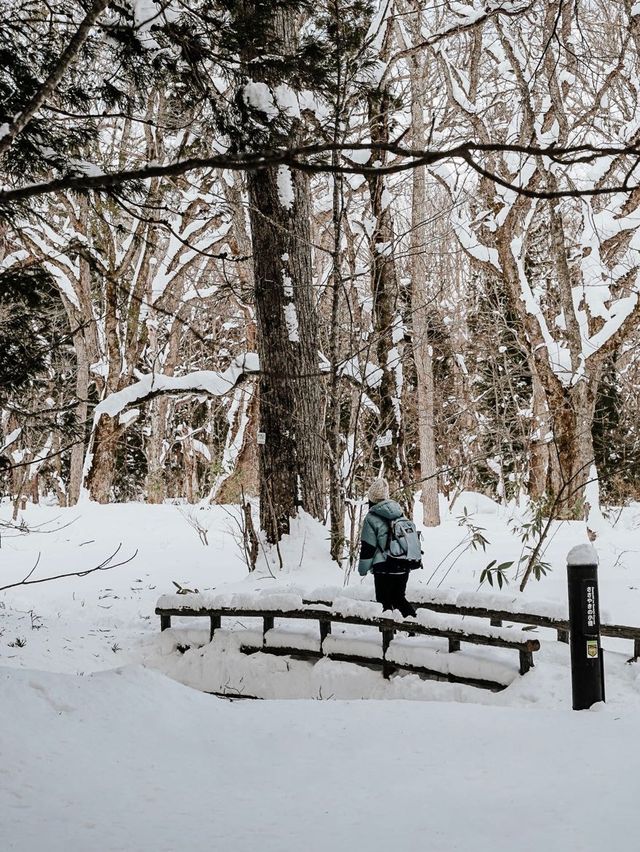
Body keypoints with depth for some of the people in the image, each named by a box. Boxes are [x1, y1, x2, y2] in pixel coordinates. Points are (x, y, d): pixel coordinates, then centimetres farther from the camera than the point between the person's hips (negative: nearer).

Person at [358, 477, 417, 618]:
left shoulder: (372, 518, -11)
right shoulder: (399, 513, 7)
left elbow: (367, 548, -9)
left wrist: (363, 569, 3)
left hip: (384, 569, -6)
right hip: (403, 567, 6)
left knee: (386, 601, 5)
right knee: (399, 598, 19)